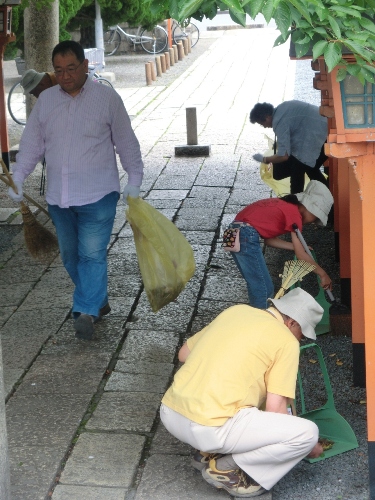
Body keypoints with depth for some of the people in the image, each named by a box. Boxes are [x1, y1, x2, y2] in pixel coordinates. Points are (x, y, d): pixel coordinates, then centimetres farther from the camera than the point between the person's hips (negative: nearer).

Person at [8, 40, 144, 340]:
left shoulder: (107, 98, -4)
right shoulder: (46, 100, 6)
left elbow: (126, 142, 2)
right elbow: (32, 144, 11)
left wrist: (134, 180, 1)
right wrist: (18, 178, 3)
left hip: (97, 194, -5)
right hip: (58, 196, 5)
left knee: (92, 254, -10)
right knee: (71, 256, 12)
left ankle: (87, 312, -8)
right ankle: (98, 301, 27)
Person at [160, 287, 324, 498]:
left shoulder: (237, 310, 17)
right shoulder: (286, 341, 0)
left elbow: (184, 354, 26)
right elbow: (275, 410, -3)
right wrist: (309, 447, 13)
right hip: (209, 429, -8)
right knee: (307, 432, -1)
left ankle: (210, 452, 18)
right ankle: (226, 467, 0)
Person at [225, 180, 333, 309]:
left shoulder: (283, 205, 21)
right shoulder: (294, 213, -4)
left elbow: (269, 239, 22)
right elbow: (300, 255, -4)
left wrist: (297, 246, 23)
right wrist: (323, 274, 4)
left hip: (233, 233, 10)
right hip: (246, 237, -10)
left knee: (255, 285, 20)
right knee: (264, 289, -2)